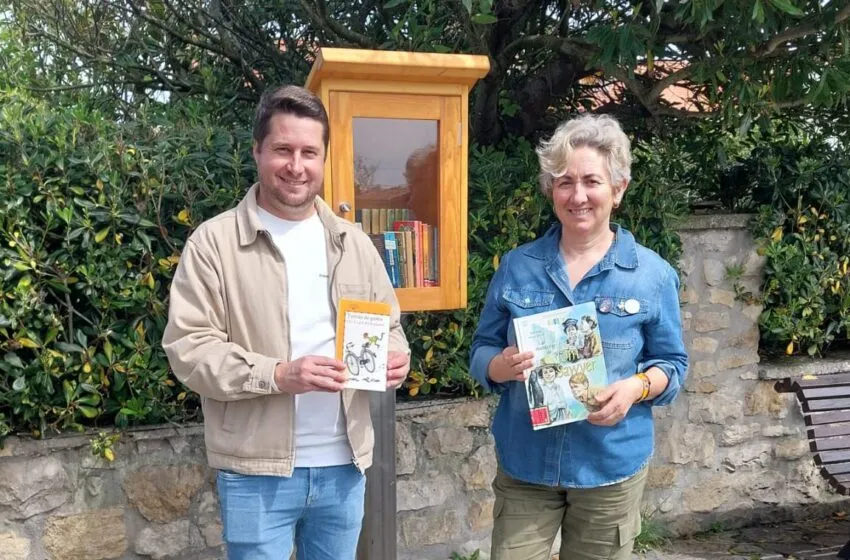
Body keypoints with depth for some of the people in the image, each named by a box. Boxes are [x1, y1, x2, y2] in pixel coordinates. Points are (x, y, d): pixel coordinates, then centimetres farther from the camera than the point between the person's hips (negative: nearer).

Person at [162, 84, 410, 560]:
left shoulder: (353, 242, 8)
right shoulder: (214, 242, -6)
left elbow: (387, 326, 14)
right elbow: (189, 348, -10)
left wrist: (396, 357, -9)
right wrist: (277, 375, -22)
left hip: (344, 465, 4)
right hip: (257, 470, -4)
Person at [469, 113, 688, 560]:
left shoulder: (653, 275, -3)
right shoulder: (516, 267, -1)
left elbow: (673, 364, 3)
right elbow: (481, 350, 4)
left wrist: (636, 387, -18)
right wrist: (501, 366, -18)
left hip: (610, 466, 0)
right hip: (524, 463, 1)